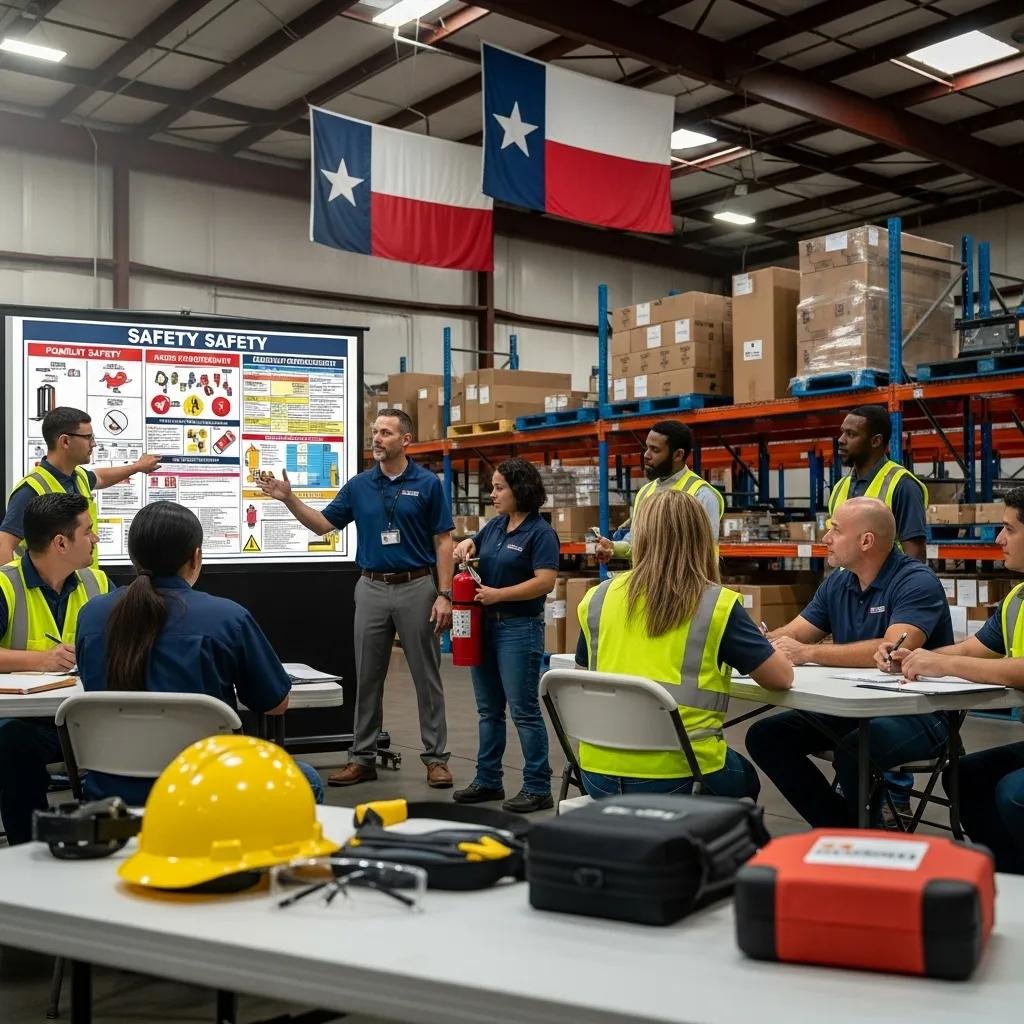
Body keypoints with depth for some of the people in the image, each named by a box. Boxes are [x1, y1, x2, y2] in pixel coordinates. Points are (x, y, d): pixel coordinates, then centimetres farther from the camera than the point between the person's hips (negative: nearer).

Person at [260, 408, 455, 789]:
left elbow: (443, 542, -4)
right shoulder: (359, 485, 6)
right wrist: (288, 498, -5)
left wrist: (444, 594, -11)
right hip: (372, 589, 3)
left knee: (427, 677, 3)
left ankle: (436, 757, 12)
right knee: (367, 679, 8)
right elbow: (322, 524, 9)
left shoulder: (427, 484, -4)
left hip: (416, 587, -3)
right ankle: (363, 758, 17)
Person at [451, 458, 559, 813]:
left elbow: (546, 581, -20)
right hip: (485, 625, 8)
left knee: (524, 710, -4)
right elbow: (472, 545, 27)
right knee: (489, 709, 14)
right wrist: (464, 546, 3)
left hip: (520, 628, -8)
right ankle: (487, 780, 24)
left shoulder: (540, 532, -11)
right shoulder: (495, 526, 11)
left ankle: (537, 788, 5)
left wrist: (499, 594, -22)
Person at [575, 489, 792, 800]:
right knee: (744, 778, 31)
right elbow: (782, 677, -2)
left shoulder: (597, 599, 2)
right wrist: (756, 646, 19)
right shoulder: (718, 604, -9)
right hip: (676, 774, -3)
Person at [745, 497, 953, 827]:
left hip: (919, 713, -8)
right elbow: (791, 636, 8)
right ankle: (841, 828, 2)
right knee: (765, 737, -6)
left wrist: (808, 653, -27)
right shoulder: (837, 584, 9)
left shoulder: (917, 582, -14)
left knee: (854, 749, -35)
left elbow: (894, 649, -29)